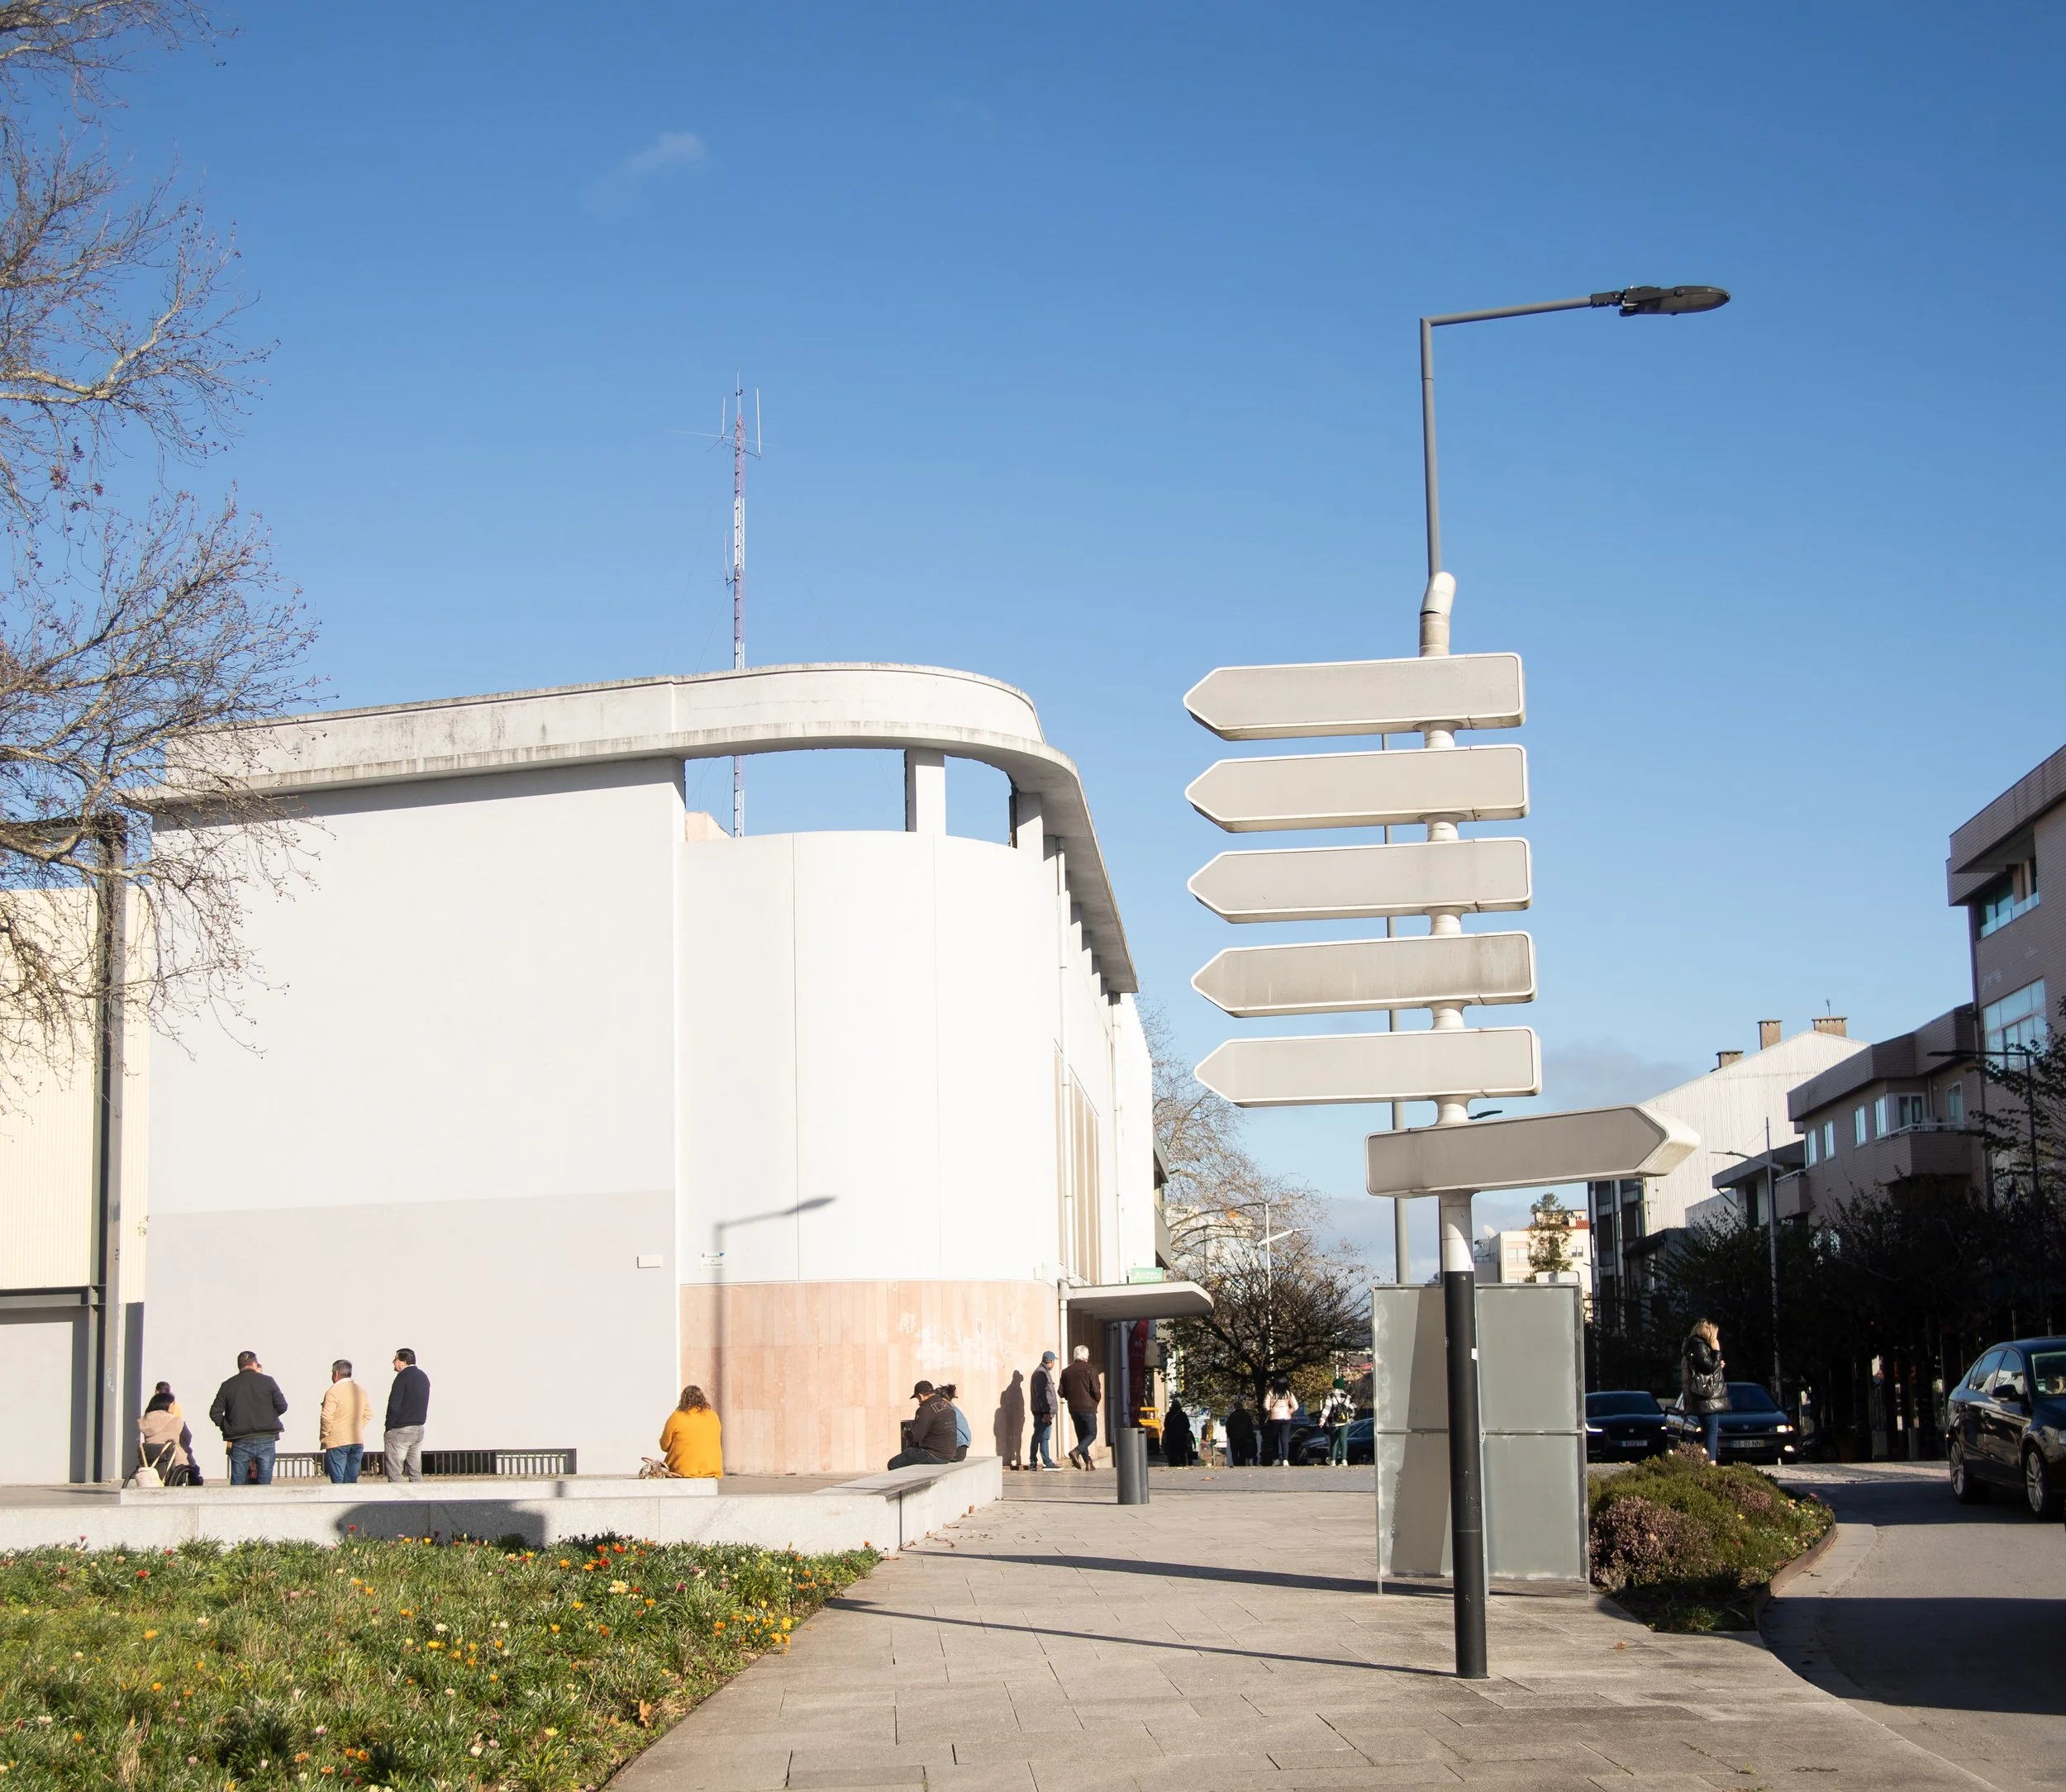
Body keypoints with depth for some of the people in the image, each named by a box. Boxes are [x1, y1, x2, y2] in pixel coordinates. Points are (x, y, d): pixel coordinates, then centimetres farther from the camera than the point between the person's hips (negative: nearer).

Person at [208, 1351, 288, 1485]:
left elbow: (214, 1412, 3)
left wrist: (227, 1428, 16)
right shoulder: (267, 1381, 1)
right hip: (266, 1440, -1)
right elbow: (282, 1406, 0)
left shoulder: (227, 1386, 5)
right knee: (265, 1484, 2)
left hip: (240, 1442, 1)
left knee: (237, 1485, 6)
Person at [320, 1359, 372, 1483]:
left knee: (338, 1481, -4)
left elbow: (326, 1417, -17)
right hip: (357, 1441, 6)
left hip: (337, 1442, -6)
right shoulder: (361, 1391, 9)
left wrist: (324, 1435, -3)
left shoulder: (333, 1391, -12)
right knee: (351, 1481, 9)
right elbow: (368, 1414, 15)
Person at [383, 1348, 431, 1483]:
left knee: (395, 1474, -6)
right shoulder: (423, 1377, 13)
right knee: (416, 1472, 10)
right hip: (419, 1429, 8)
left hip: (400, 1431, -8)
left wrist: (388, 1426, -9)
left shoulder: (403, 1376, -12)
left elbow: (394, 1405, -17)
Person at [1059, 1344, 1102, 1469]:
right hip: (1088, 1407, -5)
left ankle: (1088, 1461, 9)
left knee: (1081, 1435, 12)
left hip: (1073, 1408, 5)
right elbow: (1096, 1391, -11)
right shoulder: (1090, 1370, -8)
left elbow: (1062, 1392, 7)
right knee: (1091, 1434, 1)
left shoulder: (1066, 1371, 6)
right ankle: (1076, 1451, -21)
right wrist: (1099, 1397, 10)